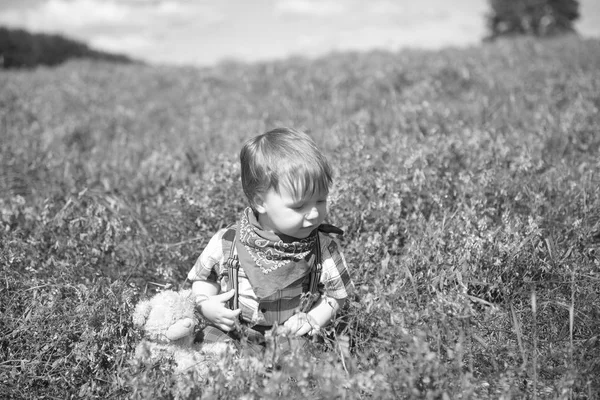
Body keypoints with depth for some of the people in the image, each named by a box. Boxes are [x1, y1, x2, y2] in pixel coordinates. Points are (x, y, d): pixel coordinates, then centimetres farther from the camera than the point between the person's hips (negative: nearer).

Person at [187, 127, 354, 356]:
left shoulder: (324, 248, -6)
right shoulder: (226, 243, -7)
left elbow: (336, 294, 8)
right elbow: (202, 278, 12)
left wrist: (313, 320, -8)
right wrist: (205, 304, -7)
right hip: (229, 337, 0)